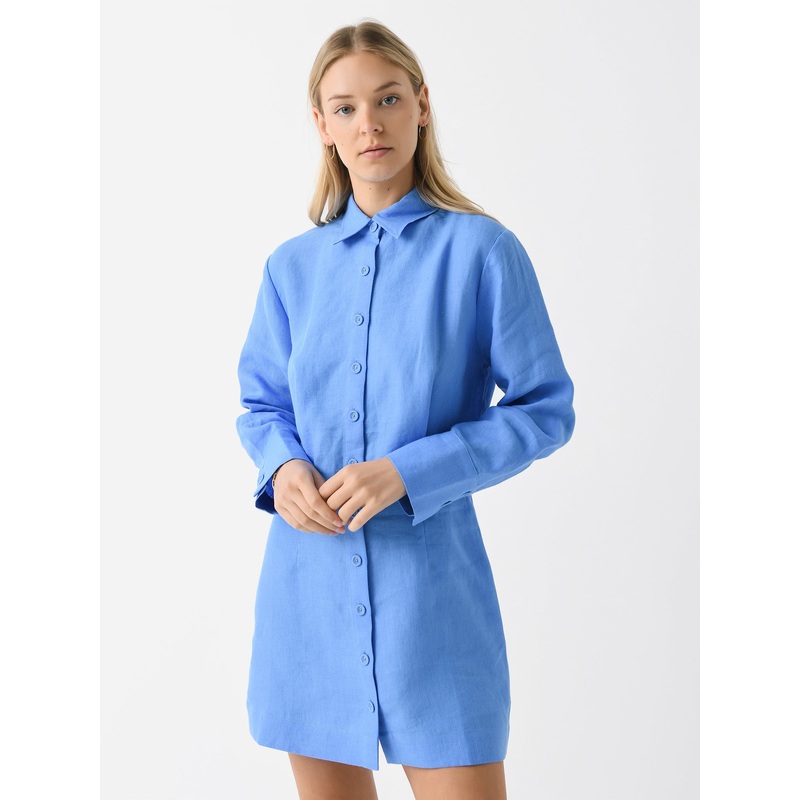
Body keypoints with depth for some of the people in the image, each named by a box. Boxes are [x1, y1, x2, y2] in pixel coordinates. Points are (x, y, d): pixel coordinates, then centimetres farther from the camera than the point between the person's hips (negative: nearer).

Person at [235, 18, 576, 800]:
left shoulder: (482, 251, -6)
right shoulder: (292, 266, 7)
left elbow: (546, 410, -5)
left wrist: (408, 472, -16)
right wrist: (284, 465, -8)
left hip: (431, 580, -3)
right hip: (309, 581, 4)